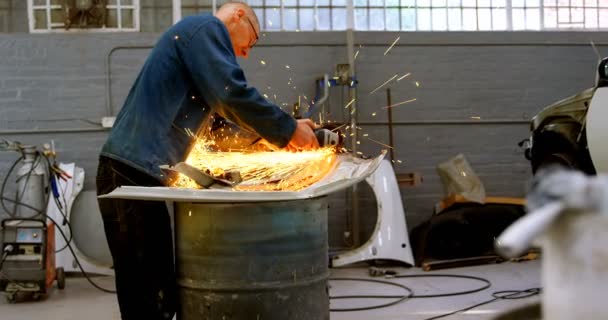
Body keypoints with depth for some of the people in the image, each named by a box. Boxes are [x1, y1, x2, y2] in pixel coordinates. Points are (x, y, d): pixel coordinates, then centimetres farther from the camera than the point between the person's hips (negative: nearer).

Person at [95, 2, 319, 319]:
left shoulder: (195, 37, 30)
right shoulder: (206, 27, -1)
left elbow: (223, 110, 31)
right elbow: (233, 95, -14)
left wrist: (280, 135, 25)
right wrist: (289, 130, -3)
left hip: (134, 172, 10)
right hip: (133, 172, -10)